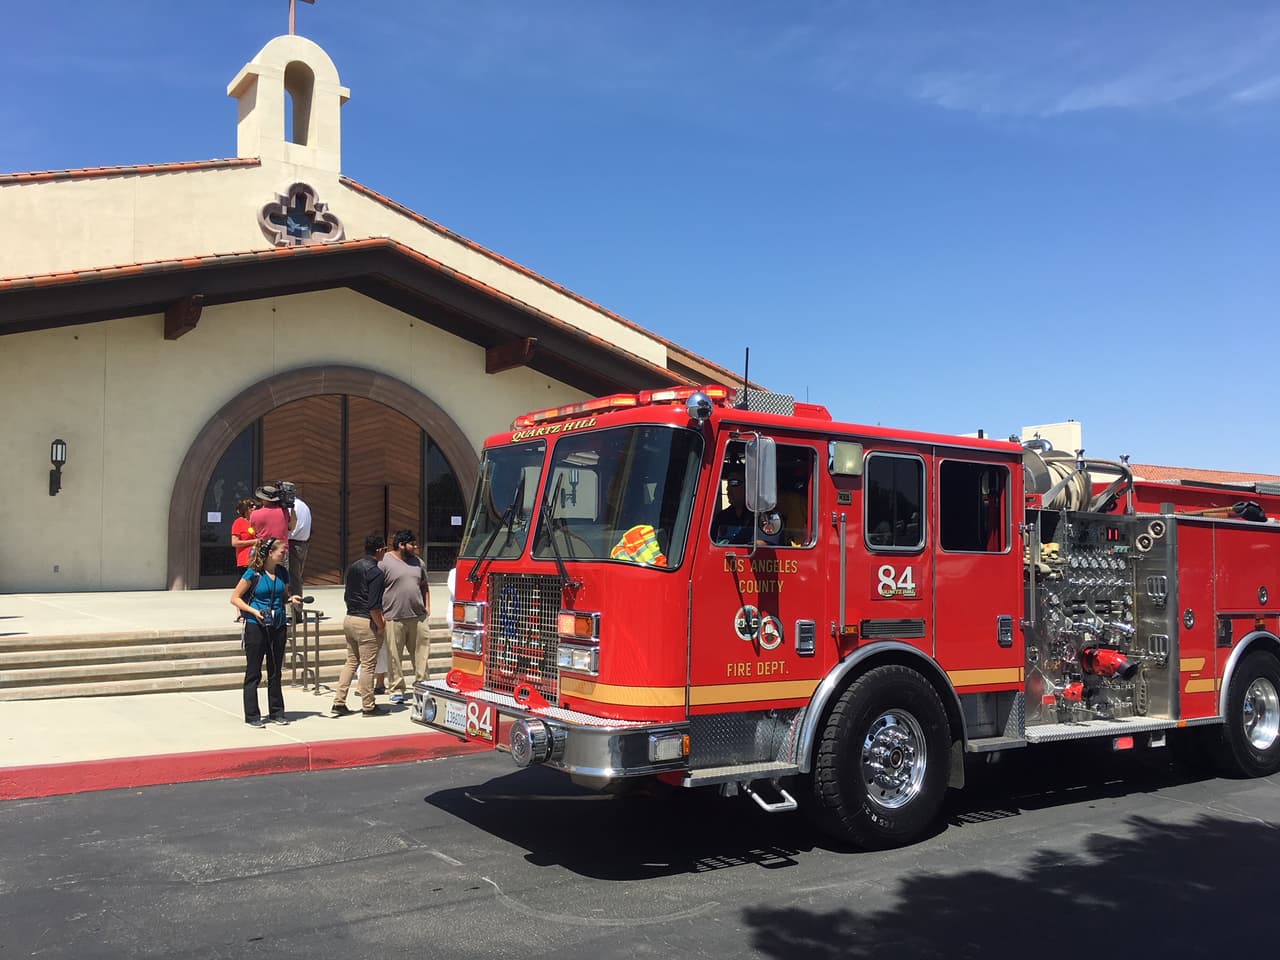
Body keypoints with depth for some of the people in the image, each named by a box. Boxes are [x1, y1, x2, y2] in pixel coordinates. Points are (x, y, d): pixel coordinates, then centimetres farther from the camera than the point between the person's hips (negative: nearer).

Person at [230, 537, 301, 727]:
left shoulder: (282, 572, 6)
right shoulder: (253, 573, -10)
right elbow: (235, 598, -6)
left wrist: (292, 599, -1)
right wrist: (254, 611, -18)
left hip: (277, 626, 5)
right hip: (256, 627, -5)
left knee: (275, 672, 12)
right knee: (253, 674, 2)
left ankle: (276, 712, 22)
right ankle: (252, 716, 9)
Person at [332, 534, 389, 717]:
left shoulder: (352, 568, 9)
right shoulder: (376, 572, -17)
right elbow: (374, 605, -21)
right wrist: (381, 626, -11)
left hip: (349, 619, 8)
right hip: (366, 622, -8)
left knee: (351, 661, 16)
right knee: (368, 665, 1)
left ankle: (339, 702, 13)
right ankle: (368, 706, 9)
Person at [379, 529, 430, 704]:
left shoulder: (418, 562, 14)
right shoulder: (384, 562, -4)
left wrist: (427, 607, 13)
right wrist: (379, 615, -8)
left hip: (418, 617, 5)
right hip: (394, 618, -5)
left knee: (421, 653, 5)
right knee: (394, 655, 0)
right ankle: (396, 689, 10)